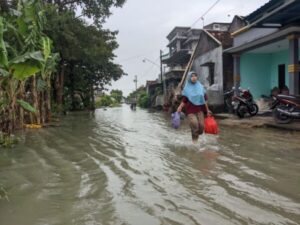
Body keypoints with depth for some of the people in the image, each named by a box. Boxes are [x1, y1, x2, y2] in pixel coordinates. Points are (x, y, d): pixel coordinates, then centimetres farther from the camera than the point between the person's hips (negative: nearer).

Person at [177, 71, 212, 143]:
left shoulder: (200, 87, 10)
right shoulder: (186, 88, 4)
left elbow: (205, 99, 12)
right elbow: (184, 100, 2)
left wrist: (207, 110, 11)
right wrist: (180, 107, -15)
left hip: (199, 109, 3)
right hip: (190, 109, -2)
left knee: (201, 125, -8)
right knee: (194, 124, -22)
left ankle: (197, 135, 20)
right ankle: (195, 139, -4)